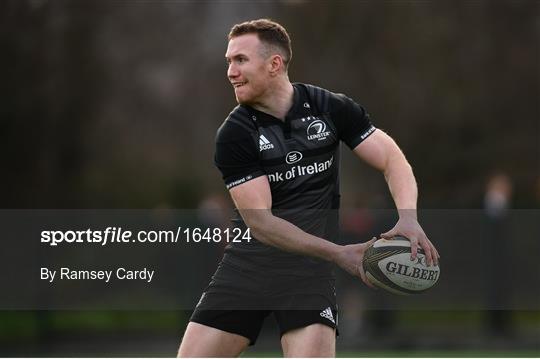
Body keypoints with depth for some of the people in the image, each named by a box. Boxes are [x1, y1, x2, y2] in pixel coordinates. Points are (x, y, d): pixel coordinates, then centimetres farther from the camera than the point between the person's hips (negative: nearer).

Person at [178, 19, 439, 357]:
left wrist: (408, 219, -23)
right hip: (247, 263, 1)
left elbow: (392, 158, -2)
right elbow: (259, 221, -13)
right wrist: (338, 253, -22)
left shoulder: (331, 108, -2)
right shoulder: (234, 135, -7)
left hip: (309, 267, -1)